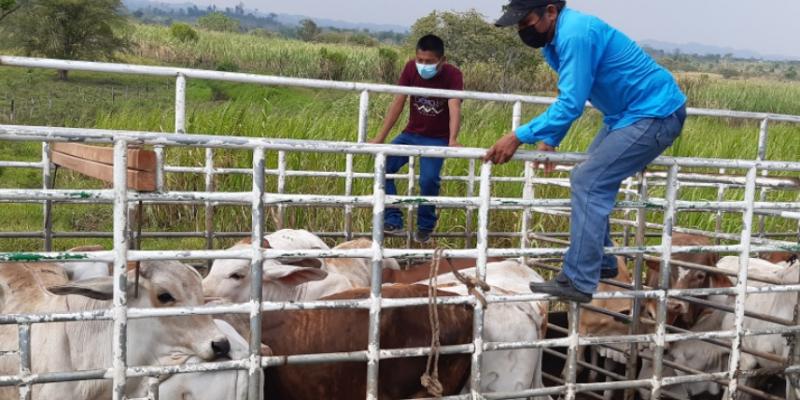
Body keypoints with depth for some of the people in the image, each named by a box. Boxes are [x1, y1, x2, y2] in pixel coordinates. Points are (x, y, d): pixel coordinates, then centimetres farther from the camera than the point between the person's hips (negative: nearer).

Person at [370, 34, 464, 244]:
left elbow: (455, 108, -34)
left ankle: (425, 227, 1)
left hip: (437, 139, -4)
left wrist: (452, 140, -51)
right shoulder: (411, 68, -11)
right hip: (411, 134, 4)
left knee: (429, 179, -25)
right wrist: (380, 138, -17)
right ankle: (393, 221, -3)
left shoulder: (453, 75, -20)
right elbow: (398, 103, -11)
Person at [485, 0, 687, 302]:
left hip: (655, 114, -10)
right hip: (628, 114, 10)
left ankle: (578, 283, -14)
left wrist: (519, 137, -28)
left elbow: (571, 105, -29)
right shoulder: (557, 38, 7)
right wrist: (550, 140, 12)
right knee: (593, 181, 16)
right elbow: (569, 98, 20)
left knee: (588, 183, -15)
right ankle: (600, 263, 26)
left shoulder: (575, 34, -25)